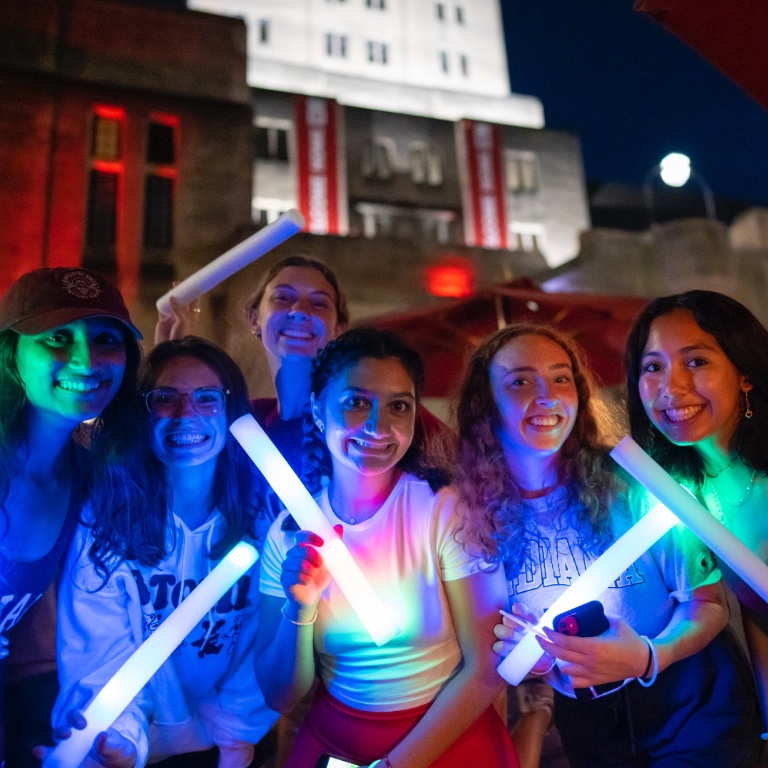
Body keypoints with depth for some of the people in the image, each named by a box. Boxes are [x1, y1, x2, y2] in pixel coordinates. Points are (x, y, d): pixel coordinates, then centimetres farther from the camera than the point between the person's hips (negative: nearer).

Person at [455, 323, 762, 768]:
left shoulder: (634, 485, -21)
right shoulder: (480, 517, -13)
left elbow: (708, 603, -13)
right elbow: (504, 643, 2)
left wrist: (648, 659, -31)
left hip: (693, 708, -2)